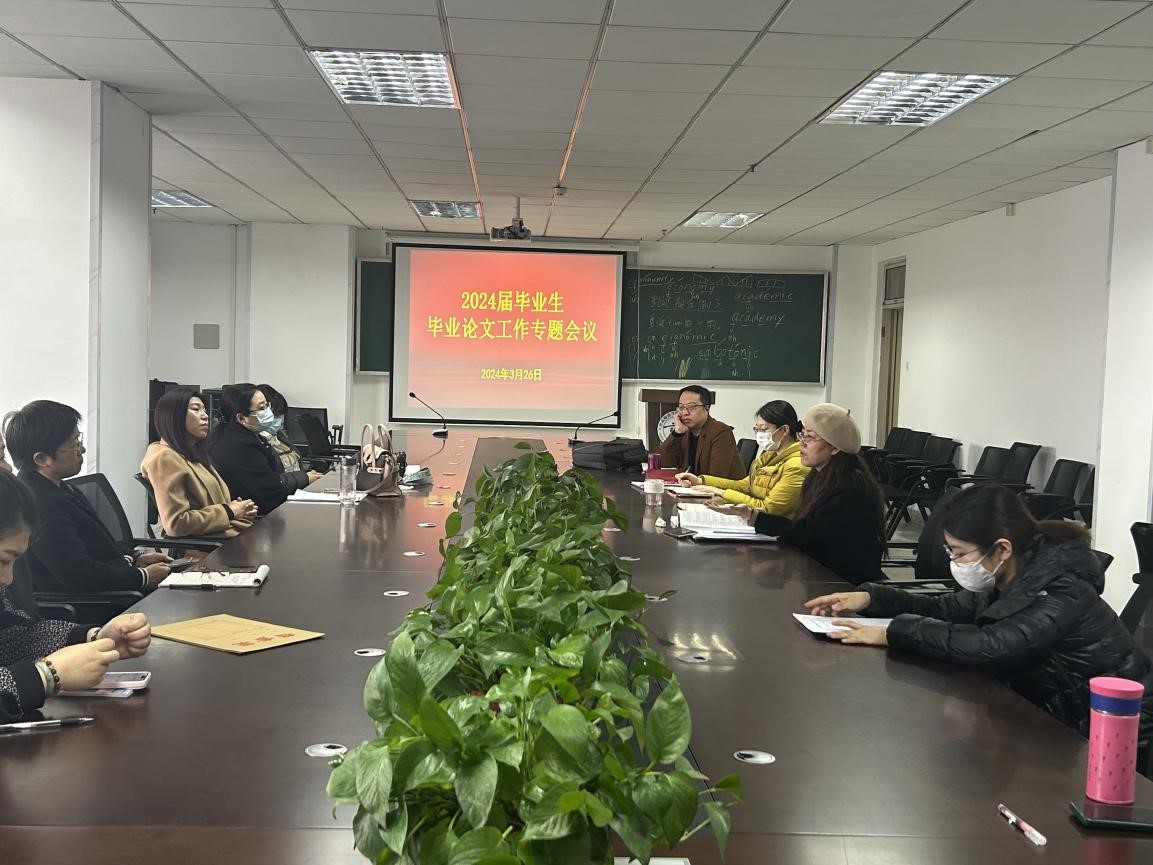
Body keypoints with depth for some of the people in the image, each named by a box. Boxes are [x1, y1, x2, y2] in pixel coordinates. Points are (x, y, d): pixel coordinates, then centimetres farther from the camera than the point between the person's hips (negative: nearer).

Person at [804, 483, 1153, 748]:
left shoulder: (1064, 594, -29)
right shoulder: (1011, 578, -3)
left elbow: (991, 646, -41)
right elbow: (948, 608, 7)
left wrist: (893, 633, -35)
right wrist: (869, 598, -7)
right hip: (1052, 715, 7)